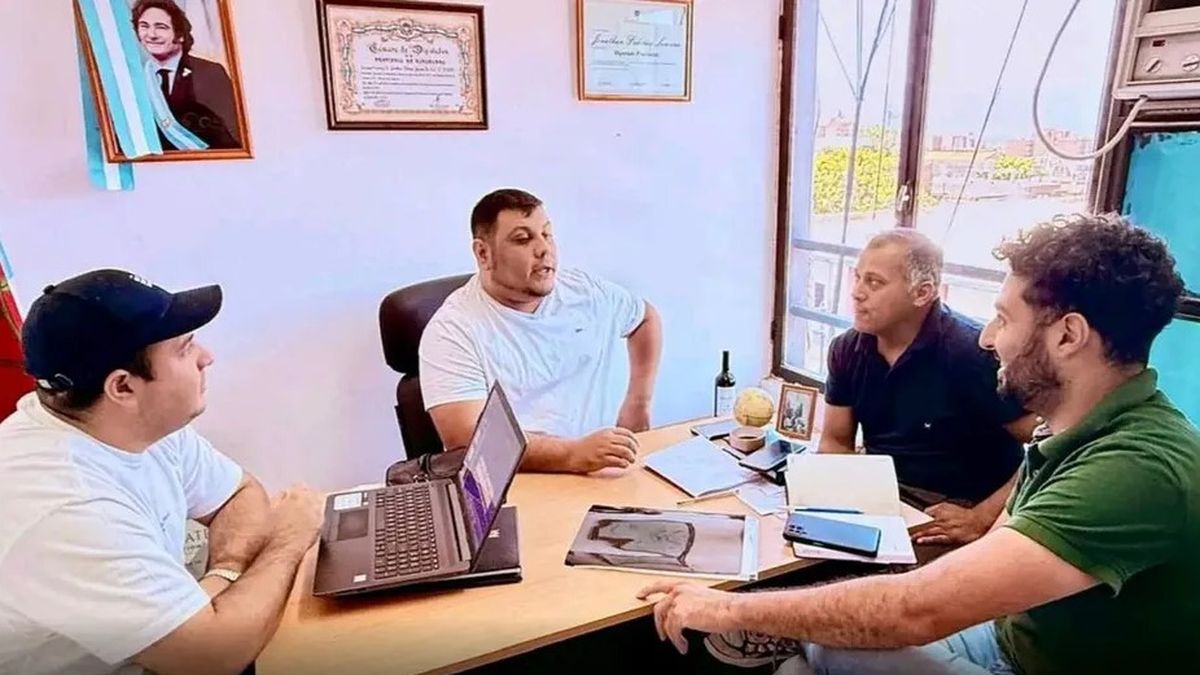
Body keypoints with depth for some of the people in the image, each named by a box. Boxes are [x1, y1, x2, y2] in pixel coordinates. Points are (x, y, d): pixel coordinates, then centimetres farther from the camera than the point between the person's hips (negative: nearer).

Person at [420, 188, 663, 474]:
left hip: (595, 477, 4)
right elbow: (466, 441, -20)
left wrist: (638, 404, 15)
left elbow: (646, 317, 25)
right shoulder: (452, 330, -10)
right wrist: (573, 454, -30)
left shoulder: (587, 292, 6)